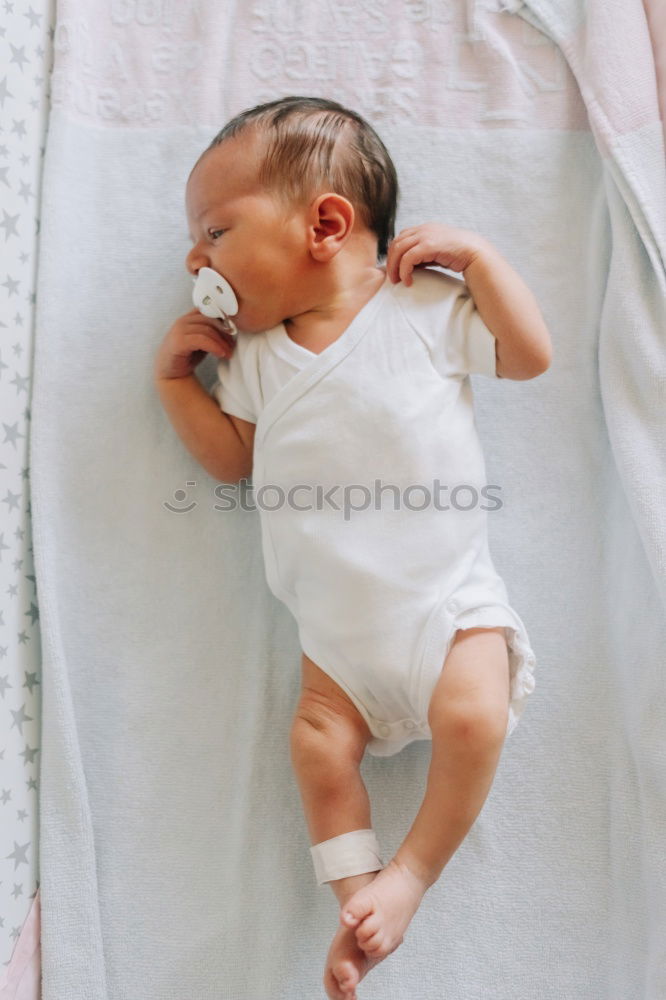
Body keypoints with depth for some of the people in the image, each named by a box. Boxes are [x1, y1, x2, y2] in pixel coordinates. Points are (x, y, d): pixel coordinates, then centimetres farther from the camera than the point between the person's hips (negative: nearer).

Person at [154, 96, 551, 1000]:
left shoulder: (424, 305, -3)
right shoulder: (254, 354, 9)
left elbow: (531, 354, -1)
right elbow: (232, 457, 13)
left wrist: (475, 254, -6)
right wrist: (176, 376, 5)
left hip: (448, 596, -3)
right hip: (337, 624, 4)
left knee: (472, 718, -20)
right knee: (318, 739, -5)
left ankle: (410, 876, 3)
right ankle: (359, 903, 13)